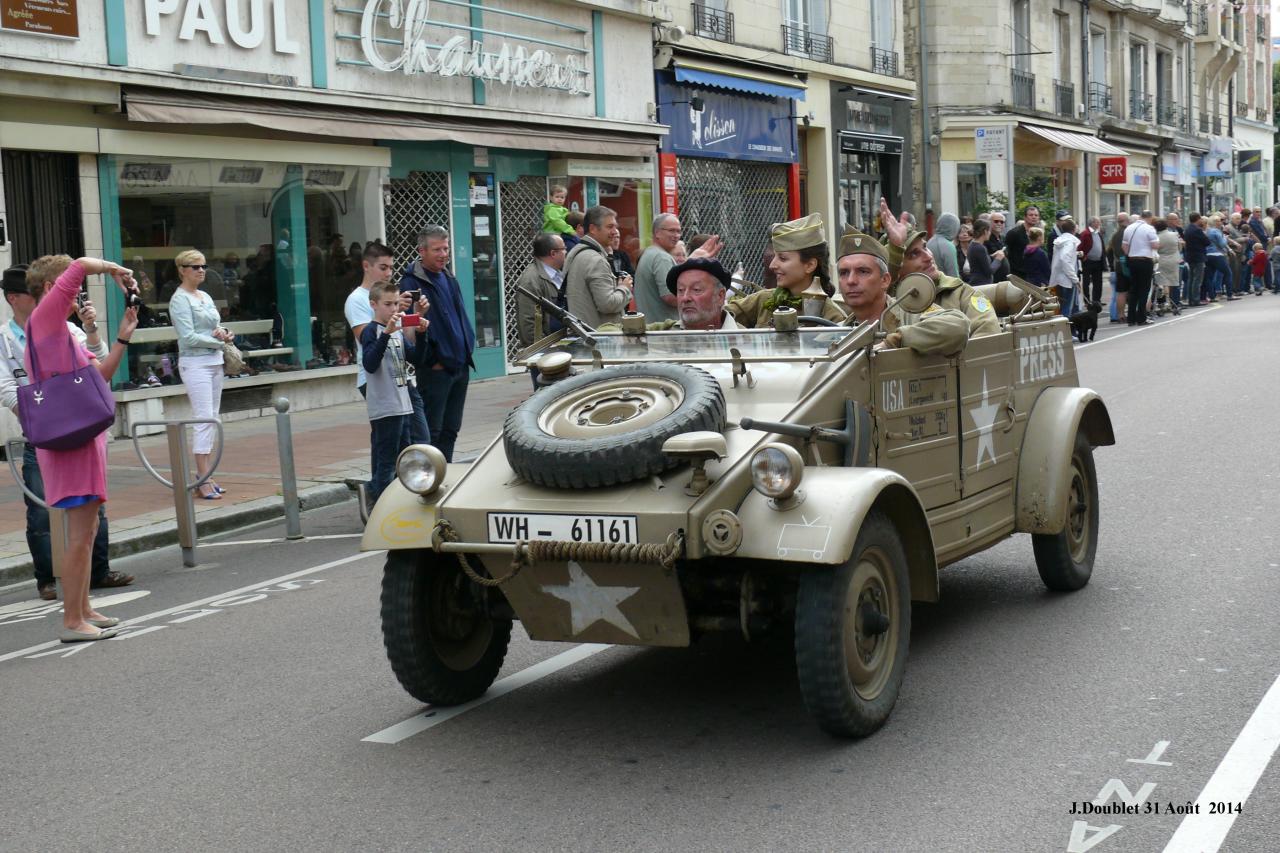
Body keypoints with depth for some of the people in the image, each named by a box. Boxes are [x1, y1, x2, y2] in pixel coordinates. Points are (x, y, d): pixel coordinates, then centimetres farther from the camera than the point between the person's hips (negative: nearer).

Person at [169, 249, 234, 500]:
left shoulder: (205, 296, 16)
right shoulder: (179, 300, -8)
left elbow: (217, 326, 19)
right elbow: (189, 337, -15)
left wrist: (223, 332, -4)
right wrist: (219, 340, -8)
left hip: (214, 362, 8)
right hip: (195, 364, -8)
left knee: (211, 419, 7)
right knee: (204, 419, -12)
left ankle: (204, 475, 12)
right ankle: (204, 480, -12)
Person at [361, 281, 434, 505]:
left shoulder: (399, 331, 15)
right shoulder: (371, 331, -8)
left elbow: (418, 360, 12)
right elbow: (370, 364, -23)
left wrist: (420, 334, -2)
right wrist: (386, 333, -31)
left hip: (402, 406, 8)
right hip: (384, 408, -8)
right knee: (386, 462, -6)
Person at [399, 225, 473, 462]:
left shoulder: (449, 279, 16)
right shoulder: (411, 283, -11)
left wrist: (467, 350, 12)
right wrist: (432, 361, -14)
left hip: (460, 367, 8)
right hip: (434, 370, -8)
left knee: (450, 430, 13)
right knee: (430, 432, -5)